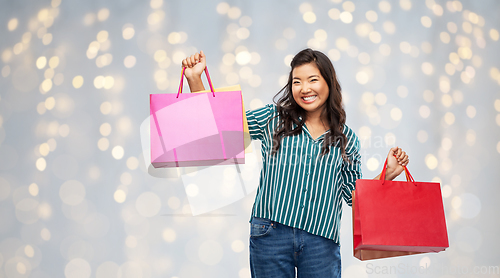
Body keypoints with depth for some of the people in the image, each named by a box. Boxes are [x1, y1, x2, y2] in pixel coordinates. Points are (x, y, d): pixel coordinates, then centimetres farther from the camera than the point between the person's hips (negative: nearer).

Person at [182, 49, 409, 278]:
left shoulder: (346, 139, 8)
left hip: (321, 242, 1)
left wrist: (389, 173, 1)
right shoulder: (272, 119, 4)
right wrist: (194, 79, -4)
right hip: (270, 235, -1)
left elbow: (355, 195, 13)